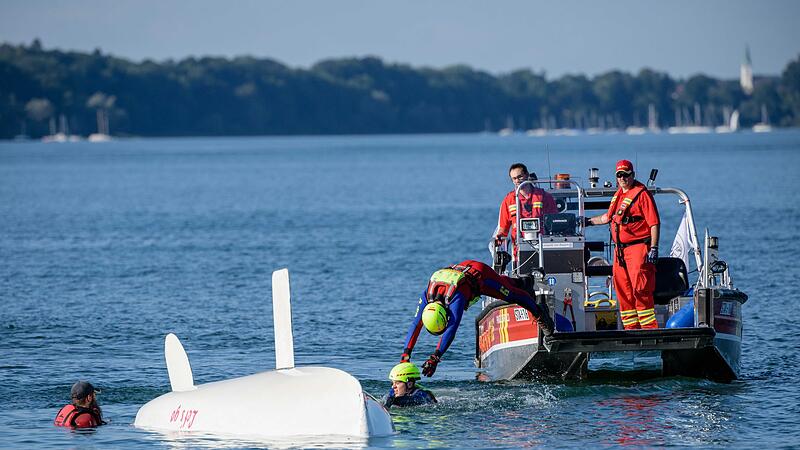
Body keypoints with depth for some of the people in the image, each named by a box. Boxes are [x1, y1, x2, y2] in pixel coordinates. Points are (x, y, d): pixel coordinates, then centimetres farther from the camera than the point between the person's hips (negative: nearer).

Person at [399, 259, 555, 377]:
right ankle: (510, 281, 66)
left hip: (480, 273, -6)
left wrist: (435, 358, -61)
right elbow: (415, 325, -31)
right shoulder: (426, 296, -32)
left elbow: (451, 330, -55)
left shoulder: (455, 299, -47)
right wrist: (406, 354, -41)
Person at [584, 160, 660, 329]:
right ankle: (631, 328, 15)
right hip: (620, 250, 8)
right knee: (623, 291, 8)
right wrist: (589, 221, 39)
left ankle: (650, 327, -12)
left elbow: (654, 223, -12)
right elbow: (608, 217, 36)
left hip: (638, 247, -8)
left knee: (640, 290, -14)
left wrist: (654, 249, -17)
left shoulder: (642, 194, -7)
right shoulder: (618, 195, 18)